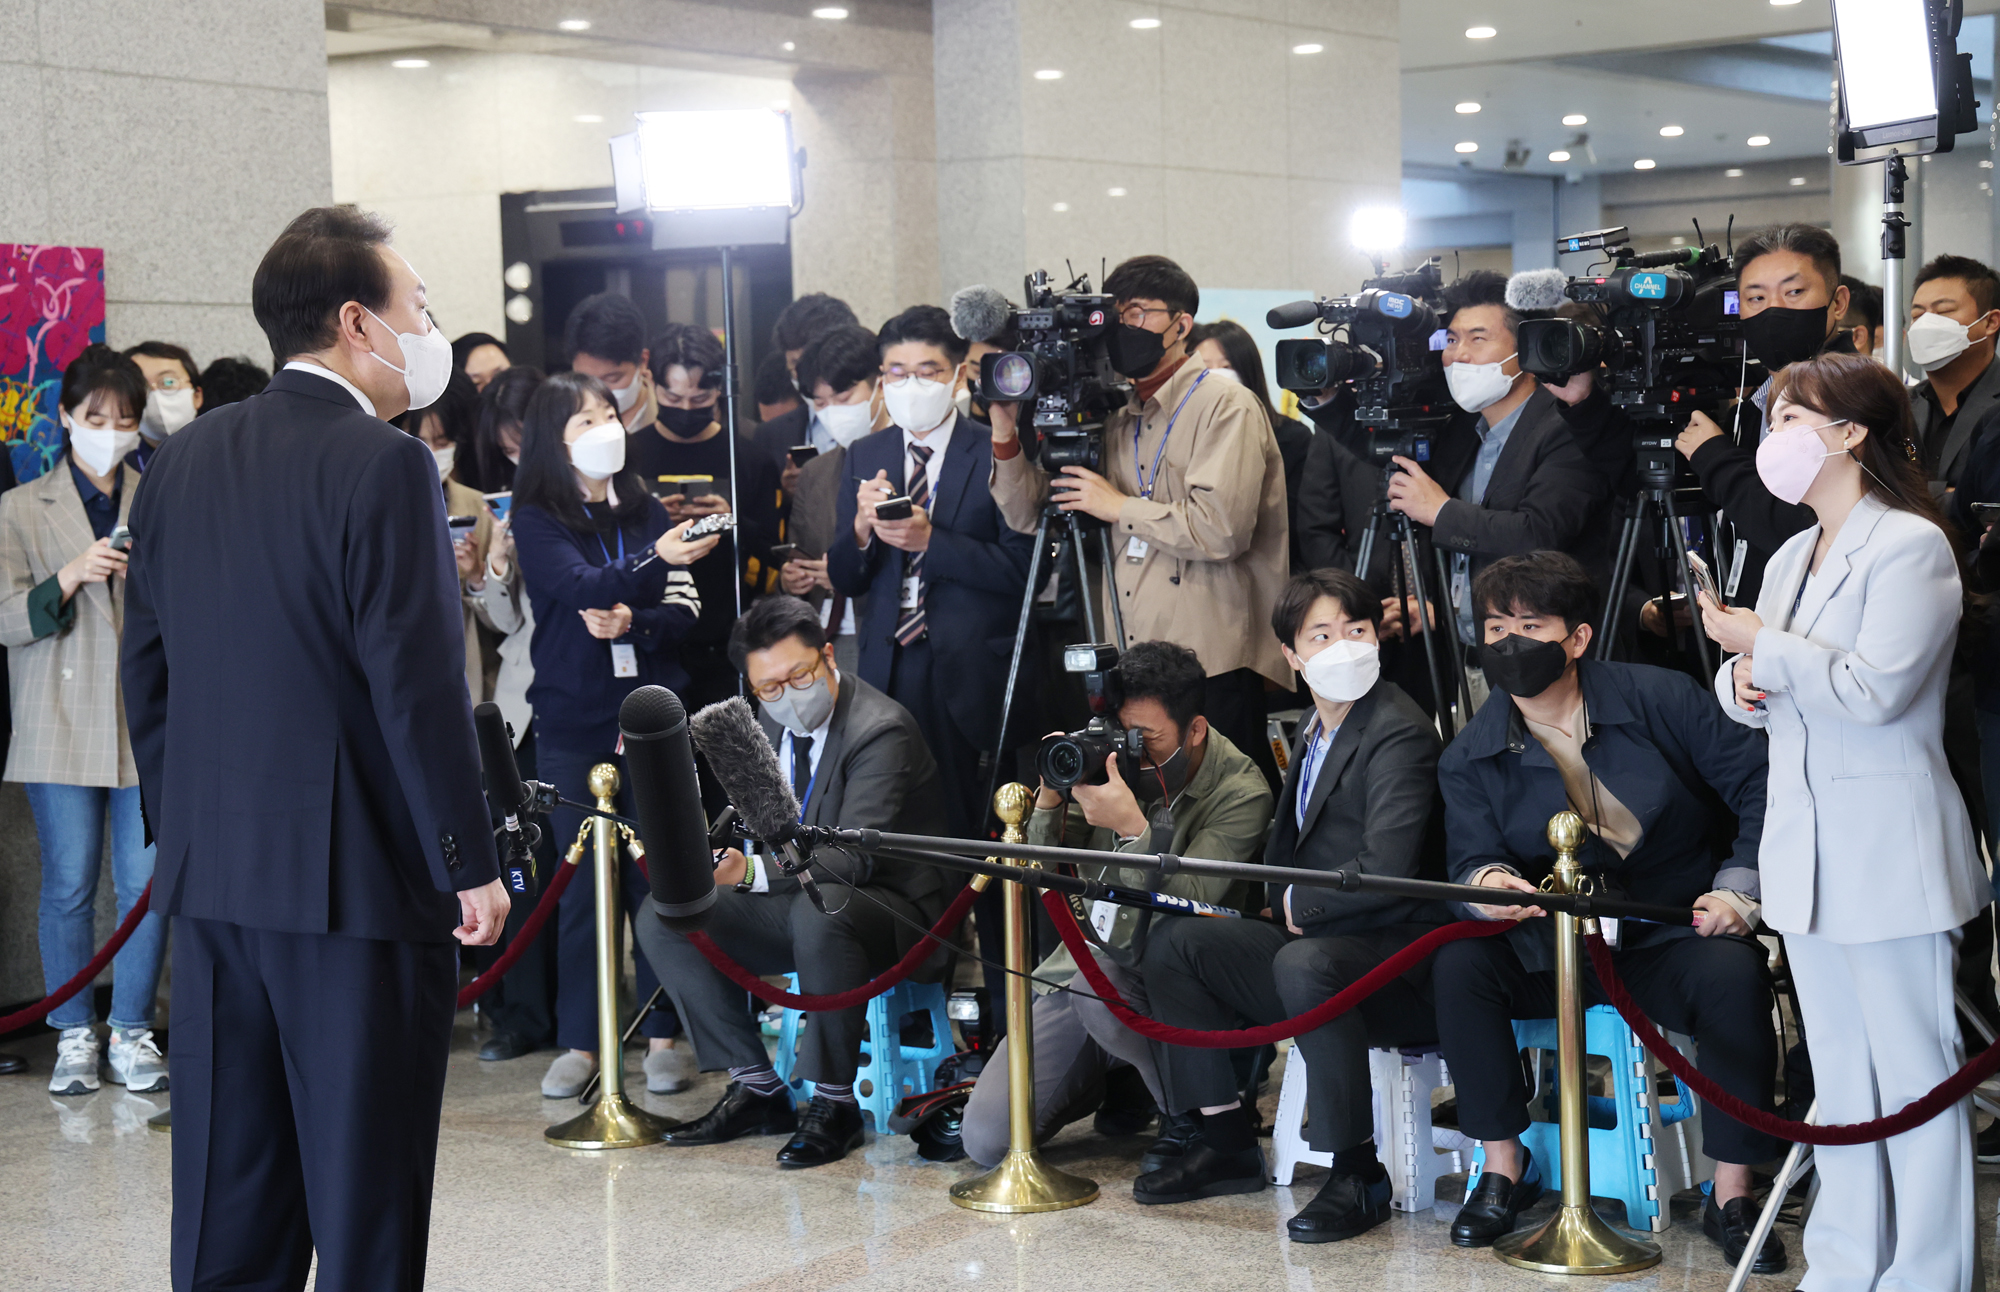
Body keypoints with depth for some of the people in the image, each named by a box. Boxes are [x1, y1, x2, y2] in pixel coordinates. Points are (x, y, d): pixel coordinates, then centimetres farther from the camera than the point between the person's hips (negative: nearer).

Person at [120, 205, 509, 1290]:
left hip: (211, 873, 7)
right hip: (357, 874, -7)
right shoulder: (384, 466, -13)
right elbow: (418, 684, -16)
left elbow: (146, 670, 13)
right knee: (364, 1202, 2)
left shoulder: (179, 463, 9)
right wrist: (471, 864, -9)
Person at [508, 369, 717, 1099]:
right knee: (581, 884, 2)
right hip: (572, 723, -2)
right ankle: (579, 1042, 10)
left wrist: (636, 623, -15)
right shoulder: (535, 520, -2)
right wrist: (656, 562, -36)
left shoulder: (645, 511, 8)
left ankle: (661, 1035, 10)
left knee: (657, 876, 3)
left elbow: (686, 608, 5)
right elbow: (582, 588, -19)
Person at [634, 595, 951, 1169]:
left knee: (819, 909, -41)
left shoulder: (881, 729, -20)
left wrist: (753, 872, -42)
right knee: (662, 918, -7)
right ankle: (756, 1088, -1)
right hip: (795, 901, 8)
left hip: (892, 911, -8)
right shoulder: (772, 723, 5)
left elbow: (855, 856, -30)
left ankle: (834, 1101, -25)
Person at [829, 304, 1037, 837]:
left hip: (971, 675, -3)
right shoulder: (864, 457, 12)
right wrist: (862, 528, -11)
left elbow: (1022, 569, -9)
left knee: (965, 827, -4)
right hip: (889, 669, 4)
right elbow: (843, 580, 10)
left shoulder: (996, 454, -1)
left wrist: (930, 540, -18)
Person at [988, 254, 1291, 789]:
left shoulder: (1225, 405, -4)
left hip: (1213, 663, -6)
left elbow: (1222, 528, -18)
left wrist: (1119, 506, -9)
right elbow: (1031, 514, 20)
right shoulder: (1114, 417, 18)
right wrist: (1006, 434, 5)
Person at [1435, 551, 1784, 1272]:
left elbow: (1756, 783, -3)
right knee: (1458, 964, -26)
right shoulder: (1470, 758, 1)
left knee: (1733, 976, -33)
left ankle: (1731, 1193, -19)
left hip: (1669, 935, -2)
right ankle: (1504, 1168, -10)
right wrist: (1486, 880, -31)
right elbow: (1471, 855, -6)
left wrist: (1738, 889, -12)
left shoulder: (1658, 698, -5)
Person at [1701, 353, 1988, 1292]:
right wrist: (1742, 683, -2)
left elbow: (1874, 687, -20)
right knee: (1839, 1080, 14)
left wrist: (1759, 644, -13)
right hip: (1806, 850, 8)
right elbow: (1758, 691, 20)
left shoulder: (1910, 546, -10)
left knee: (1916, 1079, -3)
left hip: (1889, 852, -8)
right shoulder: (1791, 559, 15)